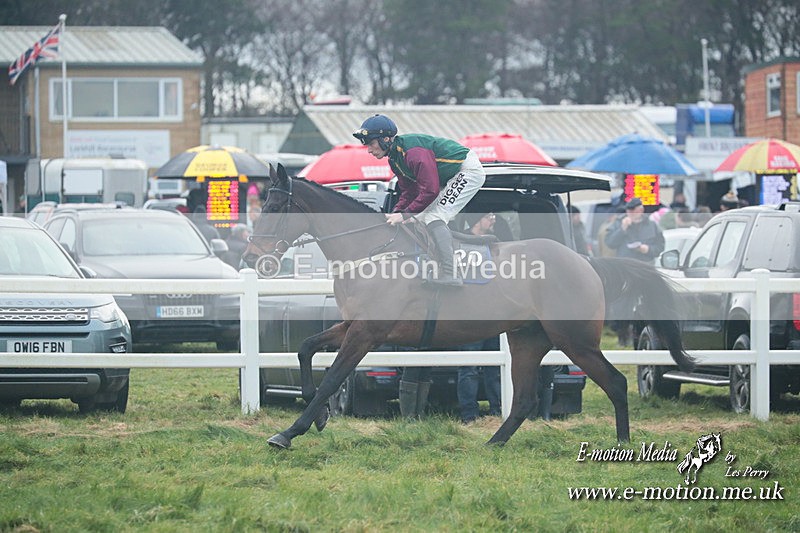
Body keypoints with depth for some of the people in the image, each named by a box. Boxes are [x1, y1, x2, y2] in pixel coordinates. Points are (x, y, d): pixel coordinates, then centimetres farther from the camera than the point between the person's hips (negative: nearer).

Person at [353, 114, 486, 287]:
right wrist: (395, 214, -6)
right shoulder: (394, 158, 4)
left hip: (469, 171, -11)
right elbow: (409, 192, 10)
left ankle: (449, 275, -25)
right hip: (449, 179, 11)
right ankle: (444, 270, 16)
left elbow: (430, 191, -30)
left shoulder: (414, 152, -28)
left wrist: (404, 215, -25)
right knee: (422, 217, 10)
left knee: (434, 218, -20)